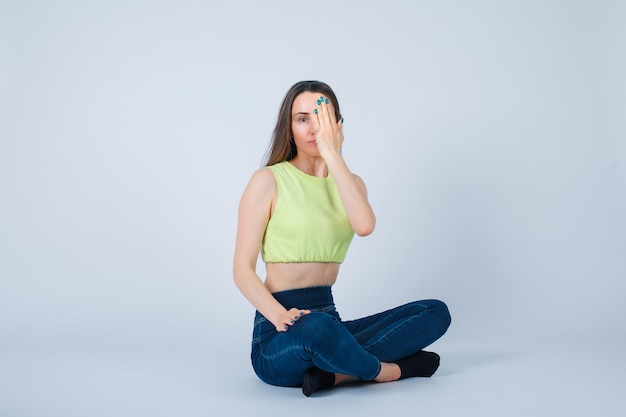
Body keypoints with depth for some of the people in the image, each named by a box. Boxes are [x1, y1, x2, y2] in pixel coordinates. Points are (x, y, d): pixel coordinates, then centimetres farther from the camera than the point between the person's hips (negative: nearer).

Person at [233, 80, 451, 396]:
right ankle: (387, 370, -11)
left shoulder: (350, 182, 12)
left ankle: (334, 372, -21)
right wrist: (280, 316, -26)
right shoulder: (269, 180, -3)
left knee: (436, 312, -9)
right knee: (317, 328, -41)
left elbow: (365, 225, -13)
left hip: (329, 320, 6)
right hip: (280, 335, -5)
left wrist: (332, 153, -14)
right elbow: (242, 269, -9)